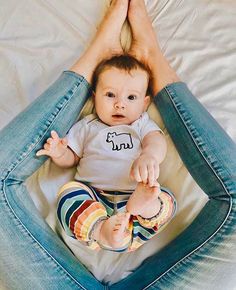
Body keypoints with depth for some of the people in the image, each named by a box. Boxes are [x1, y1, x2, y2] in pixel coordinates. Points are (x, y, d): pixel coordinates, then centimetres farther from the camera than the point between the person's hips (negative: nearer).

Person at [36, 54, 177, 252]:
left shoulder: (142, 124, 15)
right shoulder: (87, 126, 18)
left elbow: (156, 140, -7)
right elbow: (71, 159, 19)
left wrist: (149, 156, -33)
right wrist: (59, 153, -7)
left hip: (135, 193, 0)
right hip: (93, 194, 0)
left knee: (166, 200, -25)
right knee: (70, 192, -29)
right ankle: (99, 231, -50)